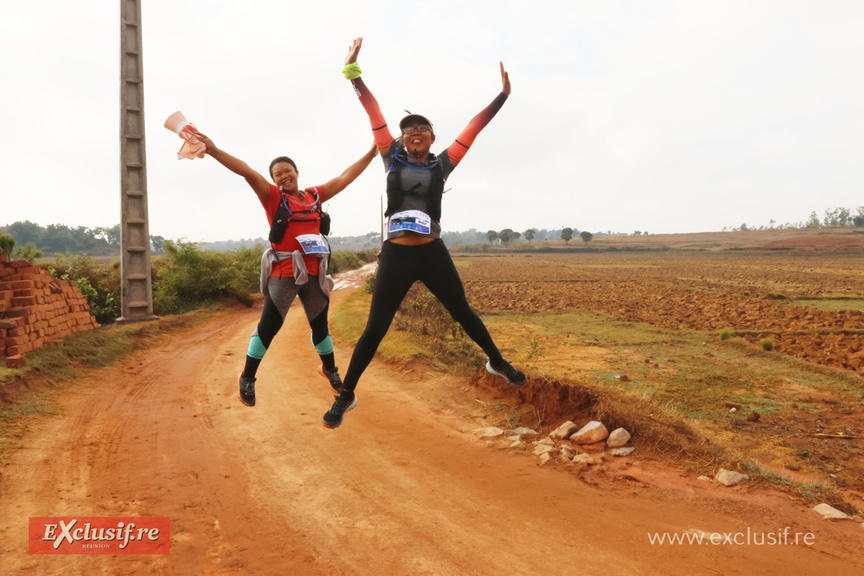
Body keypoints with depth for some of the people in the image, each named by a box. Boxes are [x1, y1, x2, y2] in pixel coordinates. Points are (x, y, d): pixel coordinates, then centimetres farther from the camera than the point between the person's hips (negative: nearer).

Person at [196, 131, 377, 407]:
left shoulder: (314, 195, 11)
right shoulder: (273, 197, 0)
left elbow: (345, 177, 16)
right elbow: (248, 172, -13)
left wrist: (371, 153, 18)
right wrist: (214, 151, -24)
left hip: (314, 272, 4)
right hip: (284, 272, -4)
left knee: (319, 323, 16)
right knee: (269, 325, -3)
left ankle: (329, 369, 37)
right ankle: (247, 379, 14)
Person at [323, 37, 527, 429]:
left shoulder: (441, 164, 7)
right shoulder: (393, 157, 7)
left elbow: (473, 128, 7)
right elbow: (374, 113, 3)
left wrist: (503, 95, 9)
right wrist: (352, 71, 2)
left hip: (433, 253, 1)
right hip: (395, 255, -1)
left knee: (463, 312, 14)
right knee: (375, 328, 1)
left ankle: (497, 362, 36)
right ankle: (346, 395, 15)